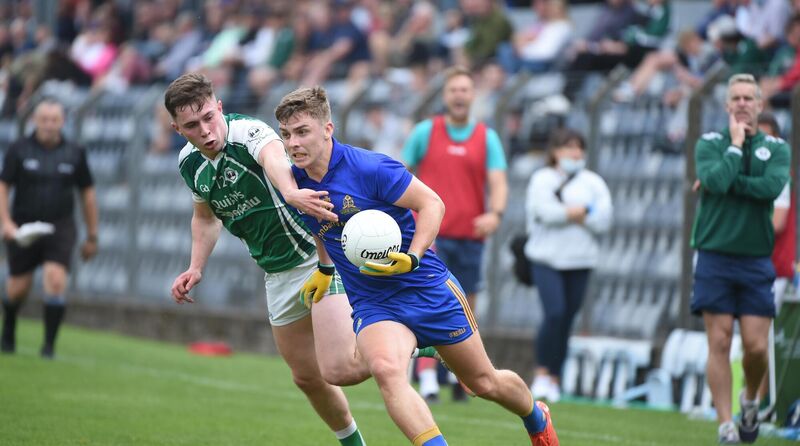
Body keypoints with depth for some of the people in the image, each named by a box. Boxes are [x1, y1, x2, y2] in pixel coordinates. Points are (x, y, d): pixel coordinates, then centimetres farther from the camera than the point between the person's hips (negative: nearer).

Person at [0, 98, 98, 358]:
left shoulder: (74, 154, 3)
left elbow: (87, 193, 10)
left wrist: (92, 236, 10)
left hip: (60, 229, 0)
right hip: (23, 229, 0)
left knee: (56, 280, -18)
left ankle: (49, 344, -11)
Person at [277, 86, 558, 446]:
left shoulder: (369, 168, -20)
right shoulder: (293, 185, -4)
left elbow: (431, 204, -14)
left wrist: (411, 259, -24)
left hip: (426, 286, -3)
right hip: (370, 304, 3)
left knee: (484, 382, 12)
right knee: (386, 369, -32)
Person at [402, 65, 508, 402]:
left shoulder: (487, 138, 5)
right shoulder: (425, 132, 3)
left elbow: (499, 184, -4)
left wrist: (495, 214, -23)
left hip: (470, 236, 2)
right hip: (431, 234, -2)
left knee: (465, 309, 8)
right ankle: (427, 377, -19)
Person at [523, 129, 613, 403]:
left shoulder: (593, 183, 11)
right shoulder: (542, 179, 5)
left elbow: (603, 221, -2)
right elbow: (544, 211, -13)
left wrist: (570, 213, -11)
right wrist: (582, 212, -8)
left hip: (580, 261, 3)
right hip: (546, 257, -3)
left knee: (567, 319, 2)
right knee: (555, 313, -18)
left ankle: (554, 379, 10)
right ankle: (541, 373, -8)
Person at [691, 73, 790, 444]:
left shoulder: (777, 148, 7)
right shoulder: (710, 143, 3)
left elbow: (772, 187, -13)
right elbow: (716, 180, -17)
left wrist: (727, 183, -12)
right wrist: (736, 144, -8)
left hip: (756, 259, 1)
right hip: (715, 257, -1)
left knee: (756, 347, -3)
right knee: (719, 342, -5)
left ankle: (750, 400, 26)